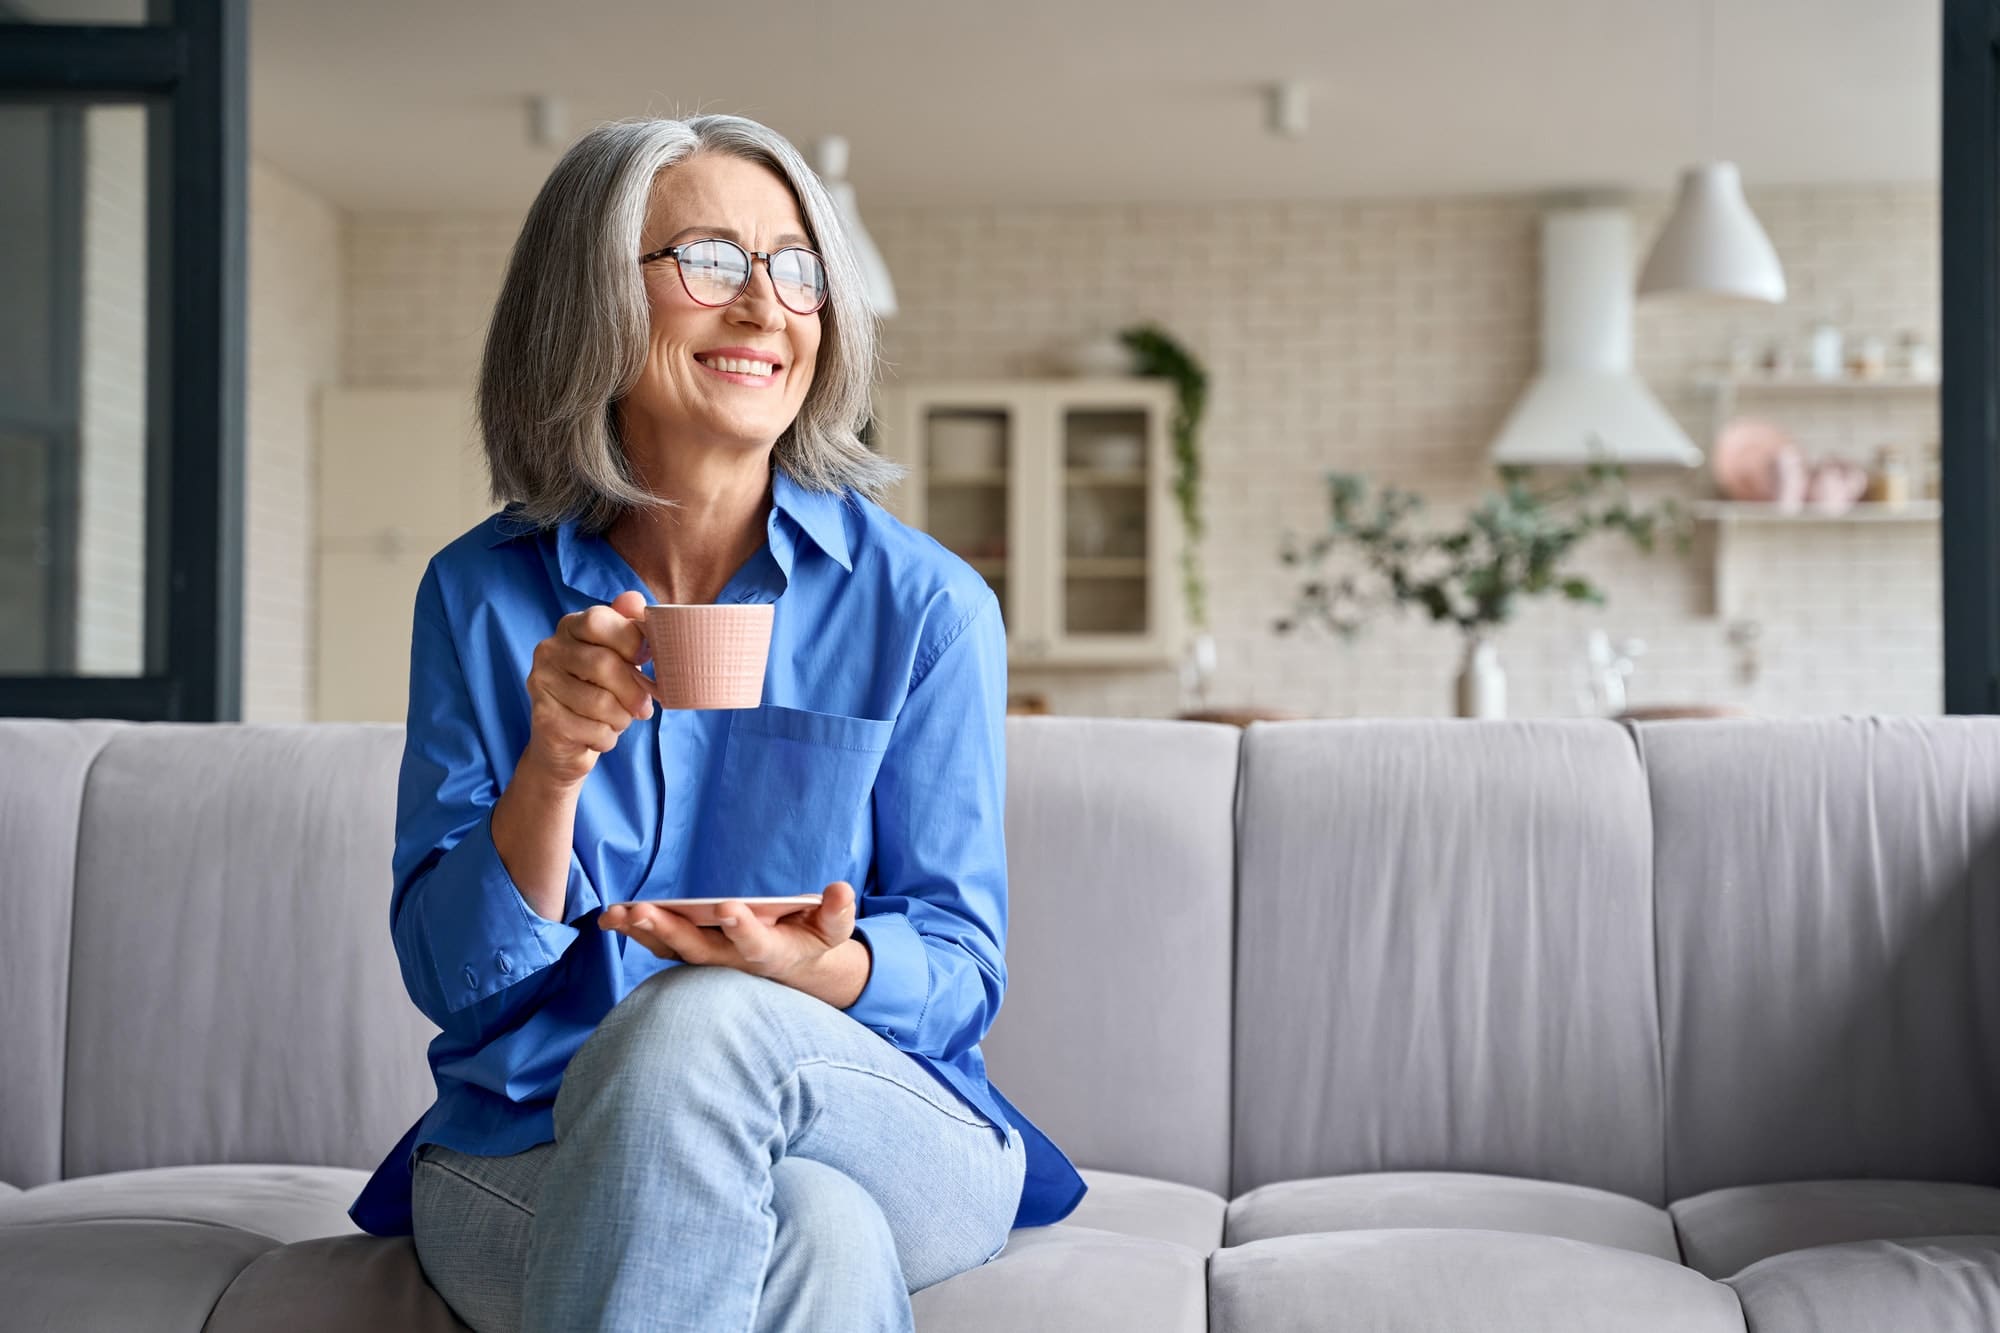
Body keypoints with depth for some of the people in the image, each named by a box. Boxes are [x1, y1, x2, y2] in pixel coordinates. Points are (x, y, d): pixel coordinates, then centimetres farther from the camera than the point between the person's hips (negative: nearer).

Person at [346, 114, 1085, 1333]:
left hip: (885, 1136, 1)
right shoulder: (482, 595, 4)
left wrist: (822, 966, -24)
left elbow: (960, 969, 0)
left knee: (698, 1021, -34)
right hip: (530, 1162, -1)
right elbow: (452, 980, -1)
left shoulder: (924, 602, 0)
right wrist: (552, 769, -21)